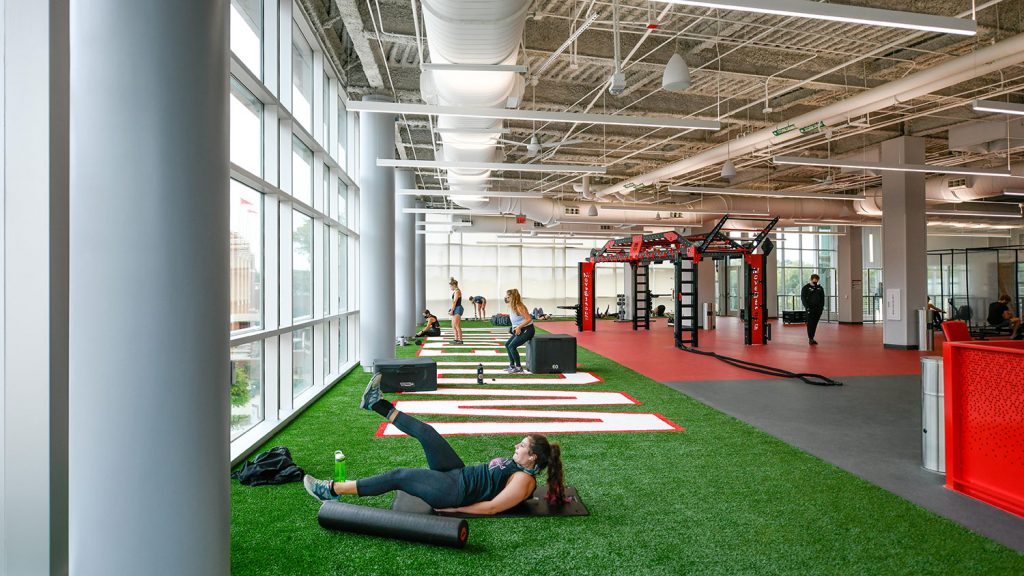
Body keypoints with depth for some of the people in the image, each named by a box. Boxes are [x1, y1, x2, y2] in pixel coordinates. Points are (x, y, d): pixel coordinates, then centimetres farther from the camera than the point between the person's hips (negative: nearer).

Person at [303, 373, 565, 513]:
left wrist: (455, 509, -18)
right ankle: (377, 403, 11)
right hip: (459, 473, 9)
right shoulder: (515, 465, 11)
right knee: (425, 432, 0)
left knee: (398, 476, -12)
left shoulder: (523, 480, -16)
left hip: (454, 491, -9)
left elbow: (492, 507, -22)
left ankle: (331, 490, -3)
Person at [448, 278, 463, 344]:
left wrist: (452, 311, -15)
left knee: (457, 326, -9)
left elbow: (454, 302, -16)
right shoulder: (455, 291, 17)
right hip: (456, 309, 11)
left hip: (458, 309, -11)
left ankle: (460, 340, -4)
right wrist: (451, 309, 15)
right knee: (453, 325, 13)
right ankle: (456, 339, 17)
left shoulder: (457, 291, -14)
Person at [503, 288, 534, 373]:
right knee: (507, 344, 9)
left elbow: (529, 319, -25)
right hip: (520, 330, 10)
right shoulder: (511, 306, 6)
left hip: (527, 330, -10)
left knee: (512, 346, -13)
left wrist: (518, 327, -22)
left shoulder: (518, 307, -22)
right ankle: (512, 365, 17)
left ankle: (518, 367, -2)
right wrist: (515, 327, 6)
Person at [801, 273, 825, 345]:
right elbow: (803, 298, -5)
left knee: (815, 324, 7)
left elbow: (822, 298, 15)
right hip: (810, 309, -4)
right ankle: (810, 339, -5)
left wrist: (822, 306, 3)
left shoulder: (820, 288, 11)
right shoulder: (806, 288, -1)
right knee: (810, 323, -7)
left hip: (818, 309, 4)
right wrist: (807, 307, -13)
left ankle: (812, 338, 14)